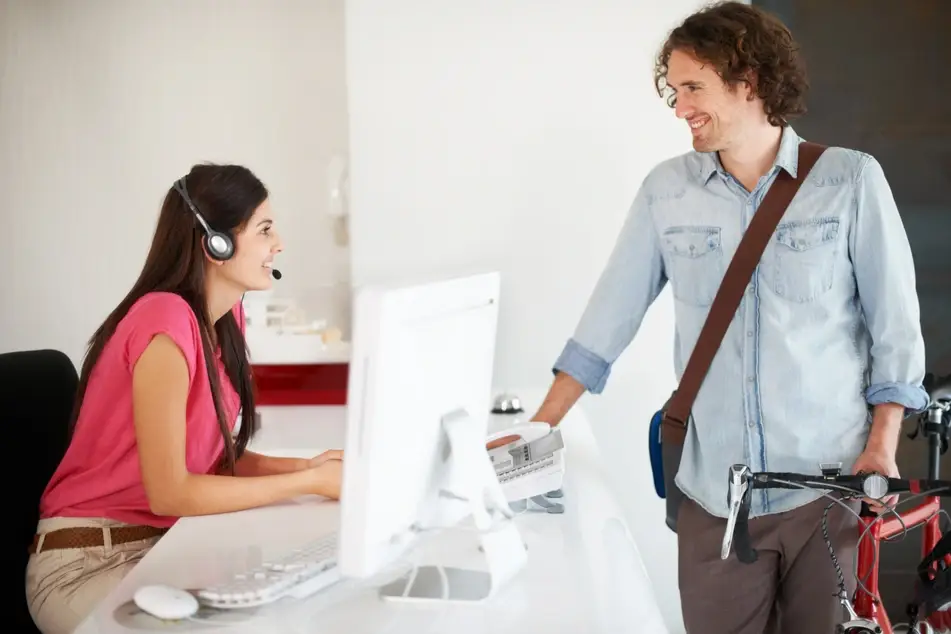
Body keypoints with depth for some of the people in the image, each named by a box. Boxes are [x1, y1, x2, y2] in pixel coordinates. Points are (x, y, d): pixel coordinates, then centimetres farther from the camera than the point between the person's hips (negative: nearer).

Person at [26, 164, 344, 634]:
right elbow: (168, 492, -22)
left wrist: (304, 466, -10)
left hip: (166, 542, 8)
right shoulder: (166, 323, -22)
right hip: (87, 564, -8)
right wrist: (309, 483, -18)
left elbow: (215, 457, 5)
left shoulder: (226, 317, 5)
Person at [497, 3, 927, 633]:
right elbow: (609, 317, 5)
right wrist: (537, 434, 3)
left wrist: (882, 447, -9)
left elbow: (894, 324, 0)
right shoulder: (667, 191, 3)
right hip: (714, 492, 2)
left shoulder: (850, 180, -3)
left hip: (831, 486, -1)